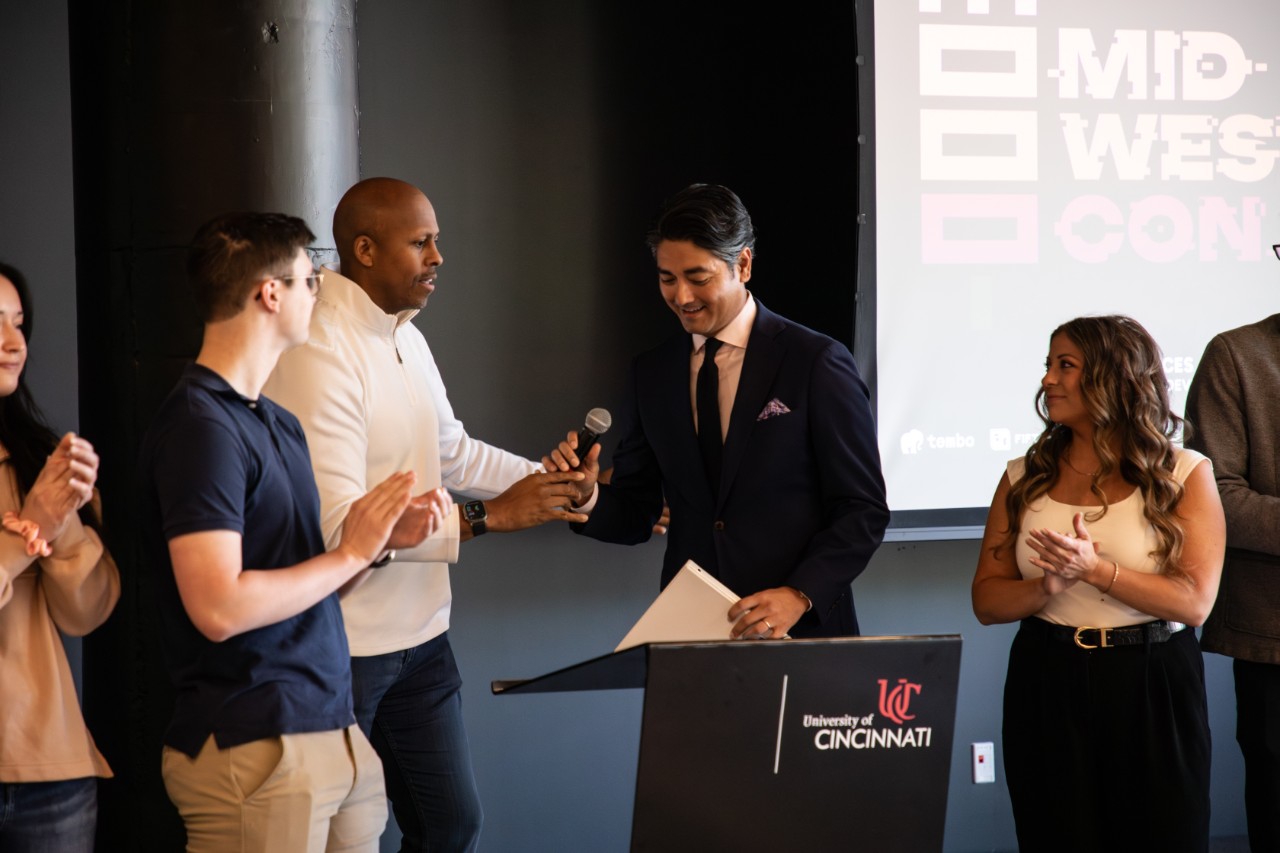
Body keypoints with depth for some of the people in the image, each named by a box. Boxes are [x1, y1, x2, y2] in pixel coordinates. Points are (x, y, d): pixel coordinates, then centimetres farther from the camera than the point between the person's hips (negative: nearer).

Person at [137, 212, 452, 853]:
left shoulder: (278, 423, 15)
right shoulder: (199, 426, -14)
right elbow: (219, 608, -22)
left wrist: (384, 539, 1)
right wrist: (350, 553, -12)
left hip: (333, 734, 9)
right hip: (253, 750, -8)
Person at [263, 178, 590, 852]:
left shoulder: (406, 338, 9)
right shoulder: (318, 354, -20)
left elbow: (452, 451, 22)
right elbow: (339, 523, -26)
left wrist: (547, 479, 8)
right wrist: (487, 517, -23)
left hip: (419, 636, 8)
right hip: (341, 647, -8)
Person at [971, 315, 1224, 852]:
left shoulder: (1185, 475, -2)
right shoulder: (1024, 479, 7)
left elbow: (1194, 602, -11)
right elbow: (987, 600, 5)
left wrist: (1095, 570, -21)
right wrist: (1048, 587, -16)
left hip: (1151, 691, -2)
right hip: (1047, 689, 2)